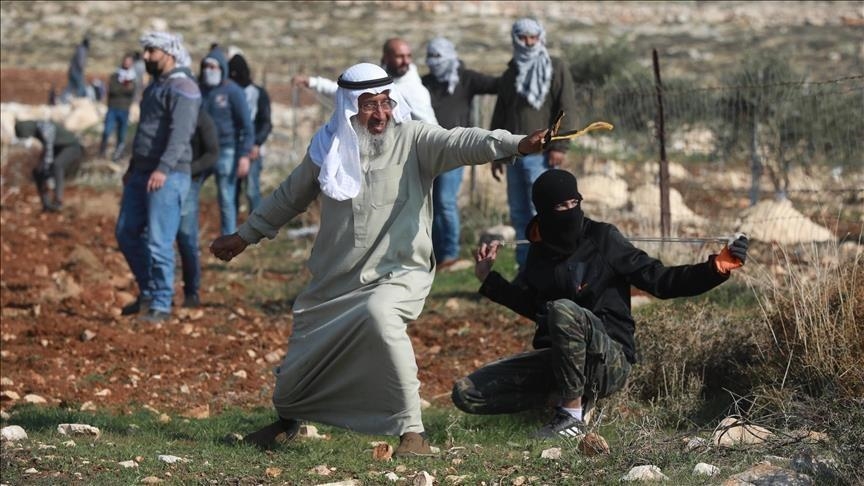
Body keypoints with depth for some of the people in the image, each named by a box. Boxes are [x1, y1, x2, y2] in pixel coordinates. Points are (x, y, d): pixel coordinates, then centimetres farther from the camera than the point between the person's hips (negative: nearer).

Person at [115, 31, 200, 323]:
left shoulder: (182, 88, -11)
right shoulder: (154, 86, 19)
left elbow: (180, 134, -22)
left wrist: (163, 169, -32)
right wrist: (133, 167, 29)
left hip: (167, 176, -10)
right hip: (142, 174, 10)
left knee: (159, 242, -9)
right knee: (127, 233, 11)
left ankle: (160, 305, -3)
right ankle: (148, 292, 23)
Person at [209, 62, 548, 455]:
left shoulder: (412, 140, -7)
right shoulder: (327, 148, 3)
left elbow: (463, 143, -25)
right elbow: (288, 198, 19)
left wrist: (518, 145, -42)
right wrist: (244, 237, 28)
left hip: (397, 274, -4)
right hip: (335, 281, 4)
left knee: (380, 315, -36)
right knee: (300, 362, 10)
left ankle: (412, 433, -29)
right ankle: (287, 420, 48)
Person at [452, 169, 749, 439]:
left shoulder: (602, 239, -5)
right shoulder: (540, 251, 8)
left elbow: (660, 281, -8)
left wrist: (716, 268, -21)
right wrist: (488, 280, 17)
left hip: (610, 360, -6)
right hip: (556, 359, 6)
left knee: (562, 311, -37)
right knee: (466, 393, -7)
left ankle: (572, 417, -22)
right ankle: (574, 395, 4)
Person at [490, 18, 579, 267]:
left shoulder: (556, 69, 2)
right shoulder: (510, 75, 19)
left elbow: (566, 109, -5)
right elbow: (499, 118, 22)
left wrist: (559, 146, -13)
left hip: (541, 153, -6)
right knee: (519, 214, 6)